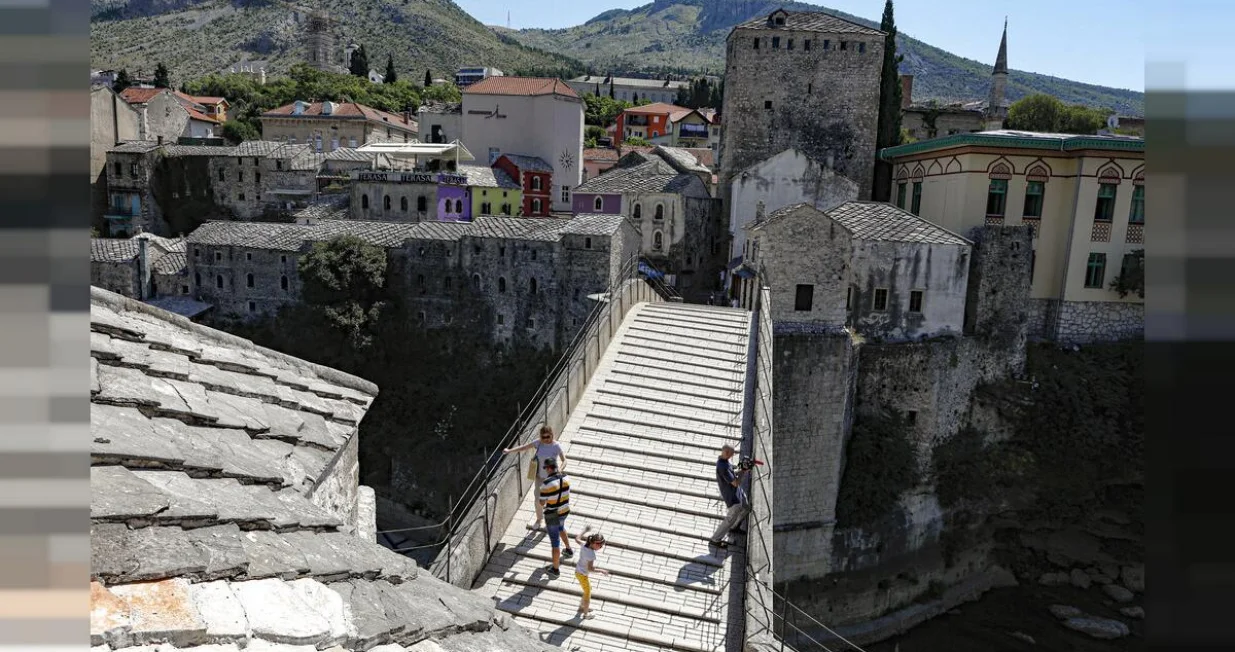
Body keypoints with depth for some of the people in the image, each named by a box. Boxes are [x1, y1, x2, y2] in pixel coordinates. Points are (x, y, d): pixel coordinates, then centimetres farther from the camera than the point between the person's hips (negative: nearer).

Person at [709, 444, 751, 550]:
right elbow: (736, 483, -29)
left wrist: (743, 469, -5)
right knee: (730, 519, 2)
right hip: (733, 496, -10)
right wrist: (744, 471, -20)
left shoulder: (723, 460, -3)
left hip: (738, 492, 10)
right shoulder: (723, 467, -34)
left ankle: (733, 527, 49)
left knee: (746, 508, 29)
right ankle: (715, 540, 16)